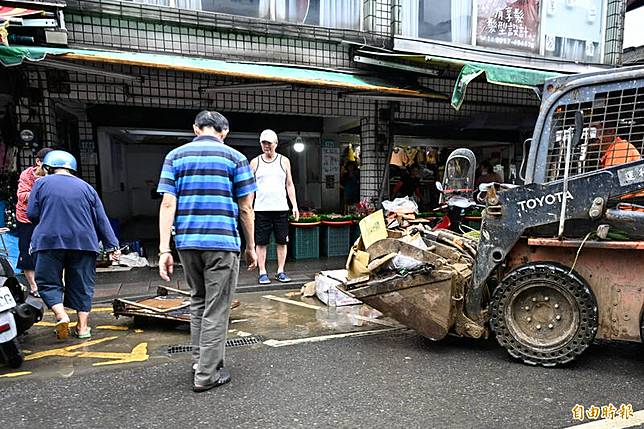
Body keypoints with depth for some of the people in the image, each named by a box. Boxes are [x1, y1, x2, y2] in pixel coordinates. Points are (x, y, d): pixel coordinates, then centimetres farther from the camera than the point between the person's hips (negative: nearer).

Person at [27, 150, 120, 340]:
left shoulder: (42, 183, 4)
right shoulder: (86, 187, 9)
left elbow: (32, 214, 2)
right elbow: (102, 220, 6)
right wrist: (112, 246, 6)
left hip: (49, 241, -2)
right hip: (84, 243, 2)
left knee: (48, 282, 10)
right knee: (82, 285, 9)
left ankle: (61, 315, -10)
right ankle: (82, 326, 10)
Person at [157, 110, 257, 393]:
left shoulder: (175, 156, 8)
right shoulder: (234, 158, 1)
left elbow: (167, 204, -1)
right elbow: (245, 209, 0)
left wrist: (164, 250, -2)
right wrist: (250, 247, 9)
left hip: (187, 242, 4)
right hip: (222, 242, -3)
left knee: (198, 301, 22)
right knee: (216, 310, 5)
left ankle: (198, 359, 31)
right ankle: (207, 374, 13)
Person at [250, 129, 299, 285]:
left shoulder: (284, 161, 8)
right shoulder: (255, 162, 7)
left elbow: (289, 185, 9)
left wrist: (294, 205, 1)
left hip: (281, 208, 1)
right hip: (261, 209, 0)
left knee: (282, 242, 4)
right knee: (261, 242, 2)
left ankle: (280, 272, 15)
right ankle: (262, 273, 12)